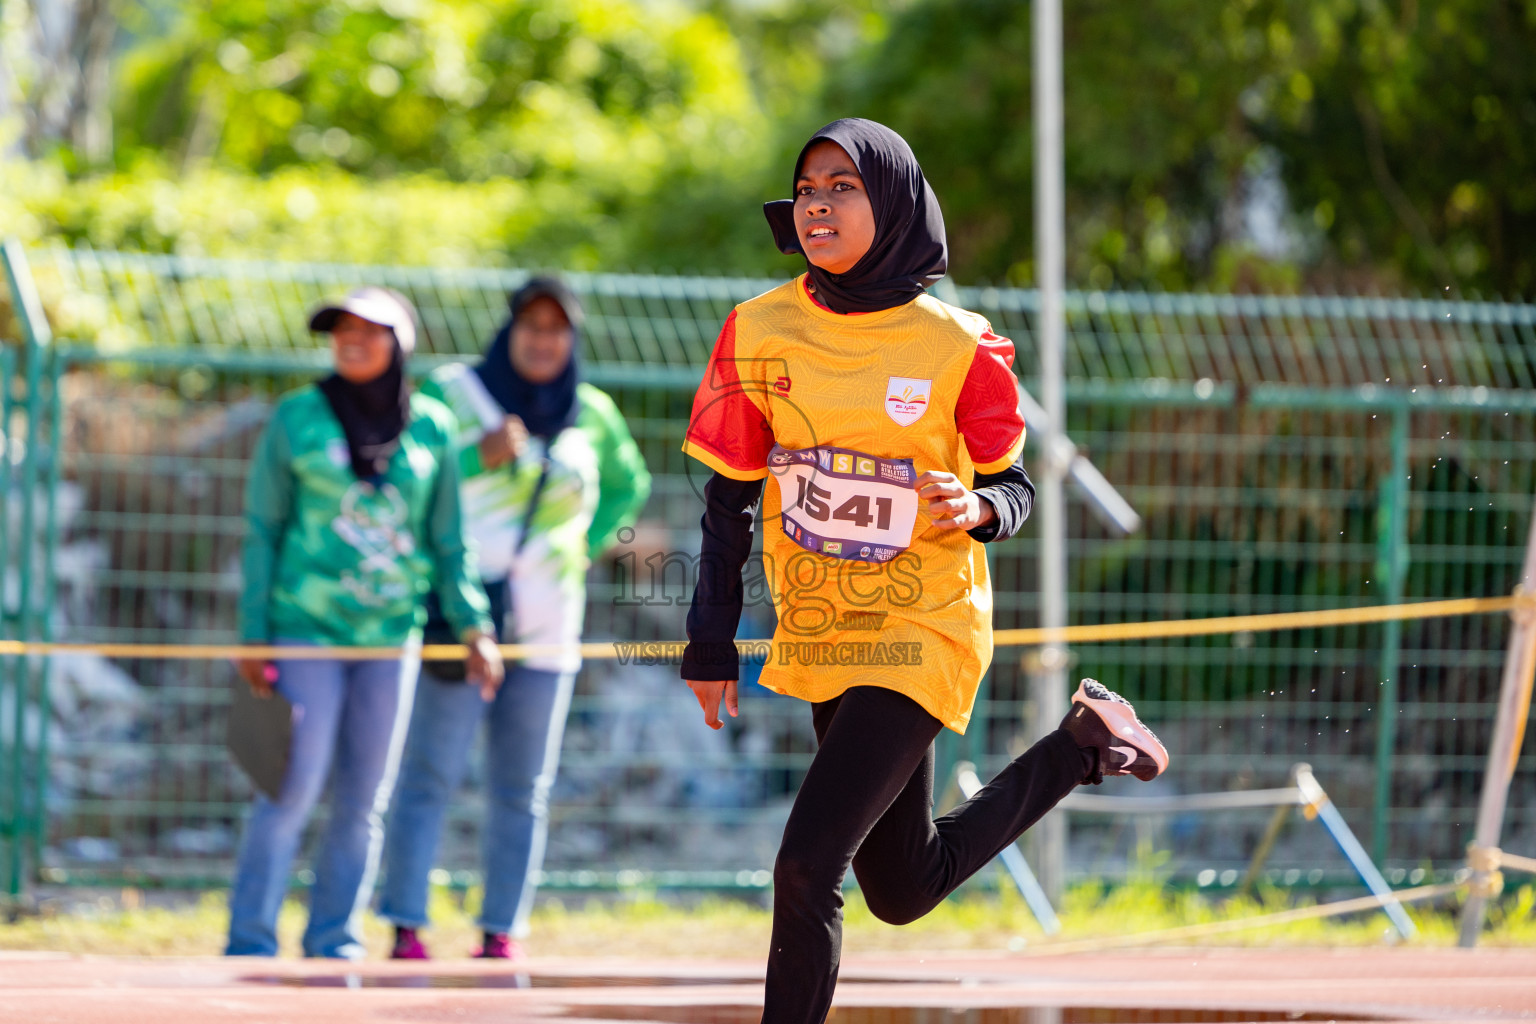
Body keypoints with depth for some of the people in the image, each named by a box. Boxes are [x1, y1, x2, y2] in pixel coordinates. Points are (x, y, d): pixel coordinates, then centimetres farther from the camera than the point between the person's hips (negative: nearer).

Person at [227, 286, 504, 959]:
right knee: (292, 788, -10)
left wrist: (475, 627, 2)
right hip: (307, 629, -3)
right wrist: (253, 637, -3)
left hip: (392, 634, 3)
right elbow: (262, 530, 2)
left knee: (365, 801, 5)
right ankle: (250, 943, -5)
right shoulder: (297, 417, -1)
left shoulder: (430, 427, 6)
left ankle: (334, 945, 13)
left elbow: (448, 541, 11)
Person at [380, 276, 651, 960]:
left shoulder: (592, 415, 10)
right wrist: (477, 456, -18)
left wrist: (588, 546, 13)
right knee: (431, 773, -9)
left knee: (522, 787, 4)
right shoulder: (450, 395, 0)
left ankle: (502, 932, 7)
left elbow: (628, 485, 27)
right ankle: (405, 927, -8)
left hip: (545, 622, 4)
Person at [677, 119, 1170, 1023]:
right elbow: (730, 498, 4)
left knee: (809, 864, -17)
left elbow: (1016, 487, -1)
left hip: (921, 635, -5)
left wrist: (977, 509, -24)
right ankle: (1080, 747, 38)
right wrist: (712, 639, 1)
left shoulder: (957, 348, -12)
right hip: (816, 639, 5)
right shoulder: (760, 331, -3)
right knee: (903, 889, 18)